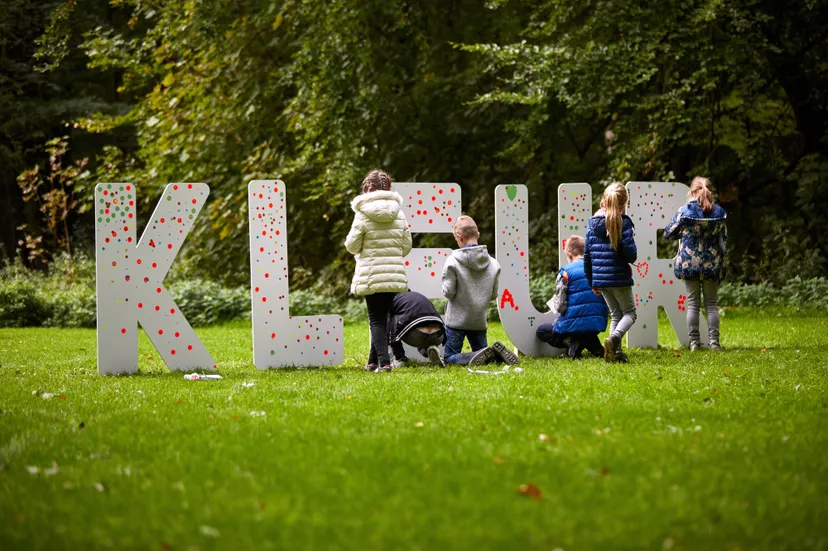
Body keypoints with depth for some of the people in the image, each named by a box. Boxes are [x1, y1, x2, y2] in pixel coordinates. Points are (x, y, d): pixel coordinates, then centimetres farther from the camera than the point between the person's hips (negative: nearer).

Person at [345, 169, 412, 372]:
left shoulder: (363, 214, -9)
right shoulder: (399, 213, 3)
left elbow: (352, 246, -4)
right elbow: (406, 246, 6)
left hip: (371, 275, -3)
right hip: (395, 275, 4)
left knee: (376, 319, 1)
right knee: (383, 316, 14)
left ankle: (383, 361, -12)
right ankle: (374, 360, 20)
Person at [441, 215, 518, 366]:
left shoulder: (453, 261, -14)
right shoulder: (493, 263, -1)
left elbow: (448, 292, -14)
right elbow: (493, 295, 4)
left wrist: (443, 286, 8)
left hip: (457, 320, -4)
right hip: (480, 321, 4)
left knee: (449, 358, 4)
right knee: (482, 353, 21)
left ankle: (485, 355, -23)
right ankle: (496, 354, -14)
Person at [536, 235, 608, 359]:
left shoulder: (566, 272, -11)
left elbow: (560, 306, -13)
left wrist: (554, 302, 11)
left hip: (573, 326, -5)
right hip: (597, 326, 5)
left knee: (541, 331, 23)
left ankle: (570, 343, -5)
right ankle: (593, 344, 5)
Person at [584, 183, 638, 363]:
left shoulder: (593, 223, 6)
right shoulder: (623, 222, -12)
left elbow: (587, 256, 9)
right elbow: (630, 253, -17)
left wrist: (592, 282, 17)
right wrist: (632, 258, 9)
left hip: (600, 279, 5)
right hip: (619, 278, -5)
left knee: (616, 314, 19)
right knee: (629, 313, 9)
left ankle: (617, 352, 9)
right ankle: (614, 338, -19)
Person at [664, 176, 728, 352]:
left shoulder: (684, 211, -7)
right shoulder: (719, 213, -2)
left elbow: (668, 233, 2)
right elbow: (724, 240, 3)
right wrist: (722, 263, 11)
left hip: (690, 263, -1)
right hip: (712, 264, 1)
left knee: (692, 303, 6)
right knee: (712, 304, 9)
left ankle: (694, 342, 5)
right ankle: (714, 341, 3)